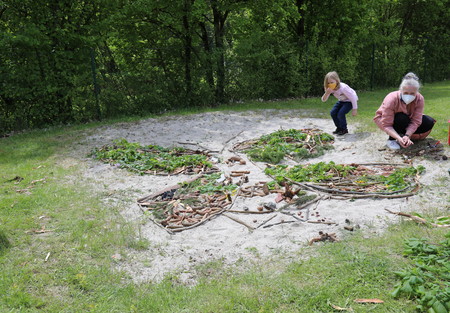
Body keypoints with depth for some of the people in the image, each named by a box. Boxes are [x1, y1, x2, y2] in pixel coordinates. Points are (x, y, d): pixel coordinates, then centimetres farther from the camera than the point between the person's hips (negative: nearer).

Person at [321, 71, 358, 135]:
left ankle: (344, 129, 0)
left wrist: (354, 109, -21)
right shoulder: (330, 89, -17)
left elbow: (353, 98, -26)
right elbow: (323, 100, -17)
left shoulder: (343, 88, -36)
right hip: (341, 101, 7)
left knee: (341, 113, -23)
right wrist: (327, 93, -38)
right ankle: (339, 128, 12)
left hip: (349, 101, -7)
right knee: (333, 112, -9)